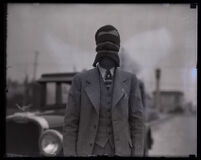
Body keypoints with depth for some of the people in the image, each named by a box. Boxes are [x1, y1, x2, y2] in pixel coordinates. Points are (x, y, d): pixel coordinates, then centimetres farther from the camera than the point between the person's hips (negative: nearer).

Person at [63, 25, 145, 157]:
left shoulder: (130, 80, 2)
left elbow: (137, 121, 0)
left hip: (119, 154, 1)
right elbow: (71, 122, -1)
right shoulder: (81, 80, -1)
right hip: (90, 155, -1)